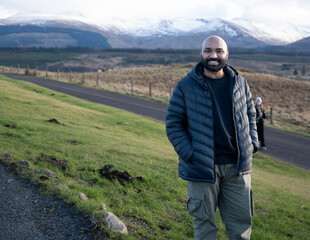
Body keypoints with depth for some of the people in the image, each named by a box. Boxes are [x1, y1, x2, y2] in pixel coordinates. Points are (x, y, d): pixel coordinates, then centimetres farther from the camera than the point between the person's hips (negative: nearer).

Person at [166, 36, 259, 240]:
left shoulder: (240, 83, 7)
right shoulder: (186, 86, -5)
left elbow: (250, 114, 19)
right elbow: (173, 123, -2)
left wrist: (252, 143, 6)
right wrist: (188, 154, -12)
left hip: (237, 166, 3)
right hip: (202, 167, -3)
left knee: (241, 221, 12)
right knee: (204, 223, 9)